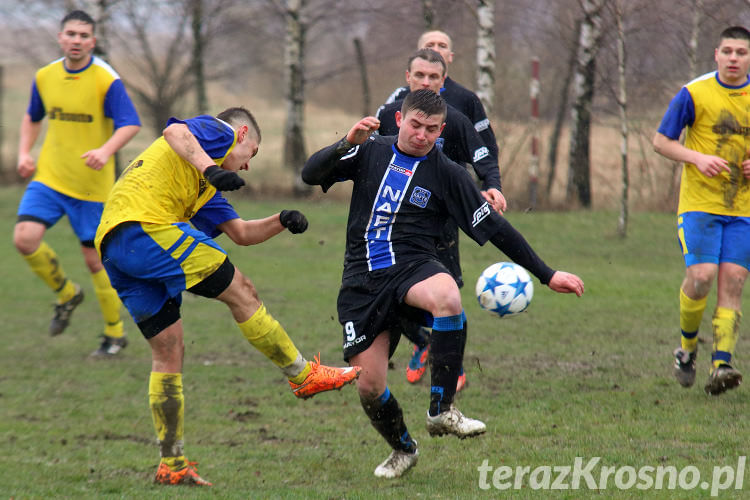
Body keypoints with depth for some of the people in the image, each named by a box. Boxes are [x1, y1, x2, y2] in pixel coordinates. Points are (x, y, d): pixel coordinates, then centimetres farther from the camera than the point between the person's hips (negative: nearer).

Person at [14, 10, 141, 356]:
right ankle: (66, 294, 12)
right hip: (49, 177, 4)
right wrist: (25, 153, 5)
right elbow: (32, 117, 21)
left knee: (95, 259, 0)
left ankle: (115, 334, 19)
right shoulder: (44, 77, 3)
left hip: (92, 185, -4)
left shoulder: (106, 80, -12)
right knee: (25, 238, -16)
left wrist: (106, 151, -35)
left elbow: (131, 124, -17)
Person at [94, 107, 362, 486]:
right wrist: (210, 169, -26)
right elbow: (175, 132, -13)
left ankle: (171, 465, 12)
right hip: (146, 225, -10)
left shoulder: (203, 188, 36)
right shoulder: (218, 132, 10)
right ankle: (304, 376, 9)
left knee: (168, 351, 12)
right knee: (240, 291, 0)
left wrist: (282, 221, 21)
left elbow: (241, 233, 36)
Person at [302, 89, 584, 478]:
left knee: (447, 296, -39)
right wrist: (347, 144, -19)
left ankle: (442, 410, -29)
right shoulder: (371, 152, 8)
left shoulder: (447, 174, 3)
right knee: (368, 385, -6)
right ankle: (402, 449, 27)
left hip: (412, 267, -2)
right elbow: (311, 174, 0)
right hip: (362, 281, 2)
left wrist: (546, 275, 0)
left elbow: (494, 227, 4)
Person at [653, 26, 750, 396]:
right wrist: (698, 158, -16)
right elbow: (661, 141, 1)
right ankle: (687, 347, 12)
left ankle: (720, 365, -10)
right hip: (699, 204, -3)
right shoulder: (694, 94, -4)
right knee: (701, 276, -14)